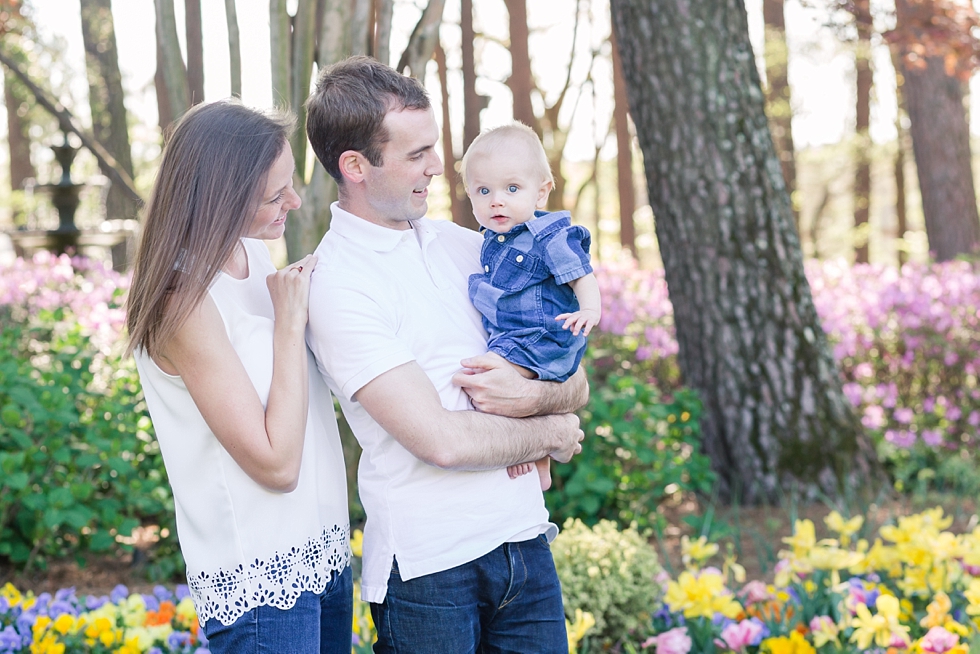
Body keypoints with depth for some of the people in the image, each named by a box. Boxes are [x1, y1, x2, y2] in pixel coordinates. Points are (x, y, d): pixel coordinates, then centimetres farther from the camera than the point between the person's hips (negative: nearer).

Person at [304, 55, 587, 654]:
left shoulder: (466, 246, 10)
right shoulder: (335, 283, -12)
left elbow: (577, 385, 11)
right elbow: (442, 440, -18)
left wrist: (533, 395, -12)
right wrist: (552, 433, -3)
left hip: (525, 538, 6)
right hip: (427, 564, -5)